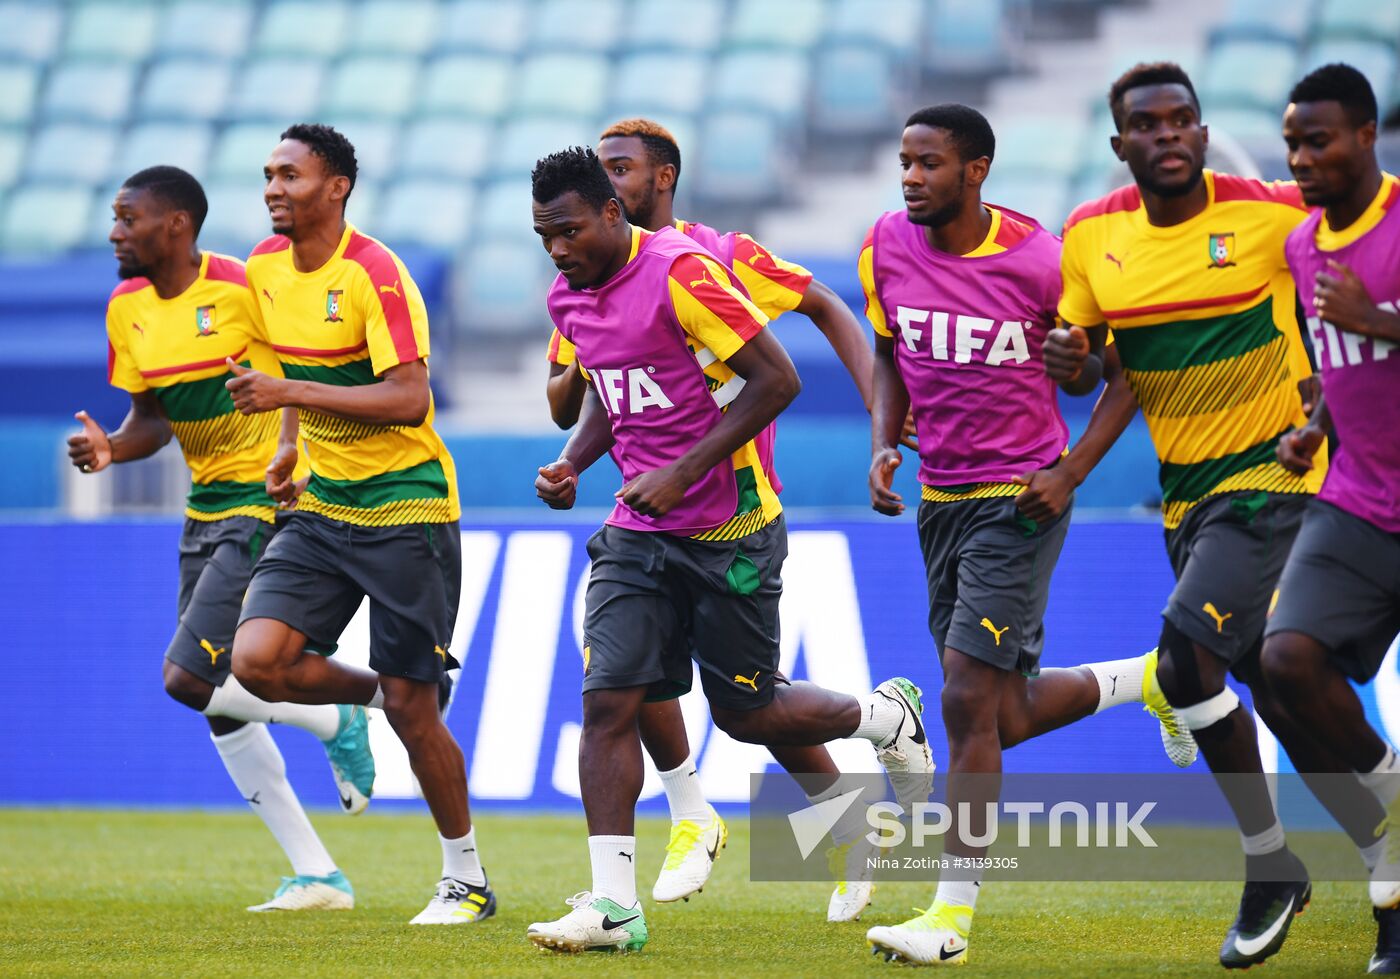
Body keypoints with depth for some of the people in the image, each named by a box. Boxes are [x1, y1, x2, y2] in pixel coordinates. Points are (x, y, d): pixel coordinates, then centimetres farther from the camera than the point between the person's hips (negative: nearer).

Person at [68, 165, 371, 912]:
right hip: (204, 508, 8)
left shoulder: (242, 289, -17)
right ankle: (318, 876, 14)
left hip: (266, 505, -8)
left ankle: (336, 722, 6)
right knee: (222, 709, 6)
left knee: (188, 677, -17)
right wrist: (109, 448, -6)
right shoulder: (128, 308, 6)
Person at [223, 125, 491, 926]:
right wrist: (292, 444, 13)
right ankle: (364, 694, 17)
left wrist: (293, 394, -26)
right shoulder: (265, 268, 5)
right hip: (322, 508, 6)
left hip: (407, 512, -6)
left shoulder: (375, 274, -17)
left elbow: (409, 399, -24)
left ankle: (467, 876, 14)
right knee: (257, 660, -14)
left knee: (411, 705, -3)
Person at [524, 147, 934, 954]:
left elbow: (778, 379, -20)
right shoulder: (570, 299, 7)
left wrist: (681, 472, -22)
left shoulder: (681, 273, -19)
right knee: (607, 701, -8)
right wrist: (573, 463, 4)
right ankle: (614, 903, -7)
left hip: (730, 531, -6)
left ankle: (889, 716, 32)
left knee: (745, 712, 4)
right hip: (640, 530, 7)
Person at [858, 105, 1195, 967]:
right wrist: (884, 444, 1)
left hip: (1021, 498, -6)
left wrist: (1073, 472, -12)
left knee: (969, 705, -13)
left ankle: (952, 918, -8)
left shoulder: (1040, 262, -15)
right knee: (1006, 718, 9)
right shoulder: (886, 248, -1)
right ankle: (1146, 680, 37)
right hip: (940, 497, 6)